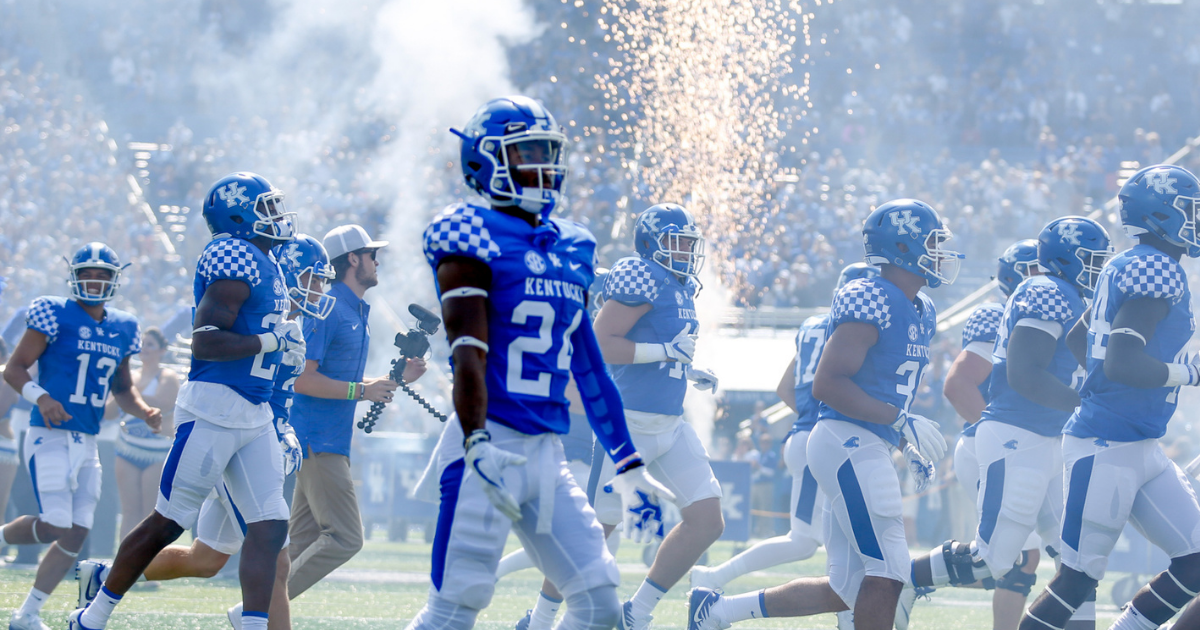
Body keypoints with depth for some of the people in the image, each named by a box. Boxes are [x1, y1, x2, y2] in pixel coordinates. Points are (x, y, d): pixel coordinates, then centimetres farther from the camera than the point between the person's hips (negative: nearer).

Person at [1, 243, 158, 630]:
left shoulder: (121, 329, 12)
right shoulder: (55, 314, -7)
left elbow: (122, 387, 23)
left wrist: (144, 411, 3)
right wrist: (40, 397, -26)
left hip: (87, 444, 7)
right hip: (50, 438, -7)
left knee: (76, 534, 3)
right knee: (56, 528, -15)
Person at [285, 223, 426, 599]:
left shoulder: (357, 314, 20)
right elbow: (301, 378, -18)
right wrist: (361, 391, -21)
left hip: (333, 442, 10)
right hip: (316, 441, -10)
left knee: (303, 542, 8)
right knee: (344, 538, -15)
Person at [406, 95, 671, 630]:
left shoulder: (571, 248, 16)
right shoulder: (471, 236, -6)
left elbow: (590, 369, 21)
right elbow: (467, 354, -16)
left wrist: (629, 468, 21)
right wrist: (477, 444, -28)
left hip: (546, 454, 8)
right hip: (492, 445, -8)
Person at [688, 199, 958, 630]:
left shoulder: (920, 312, 18)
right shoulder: (870, 302, -13)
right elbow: (827, 384, -19)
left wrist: (909, 445, 16)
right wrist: (901, 422, -21)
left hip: (868, 448, 10)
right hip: (848, 443, -10)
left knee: (848, 590, 9)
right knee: (886, 575, -13)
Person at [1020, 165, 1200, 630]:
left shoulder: (1125, 268, 12)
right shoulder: (1159, 271, -16)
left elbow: (1077, 339, 25)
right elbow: (1121, 363, -26)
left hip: (1142, 450, 10)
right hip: (1108, 447, -10)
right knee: (1077, 579, -5)